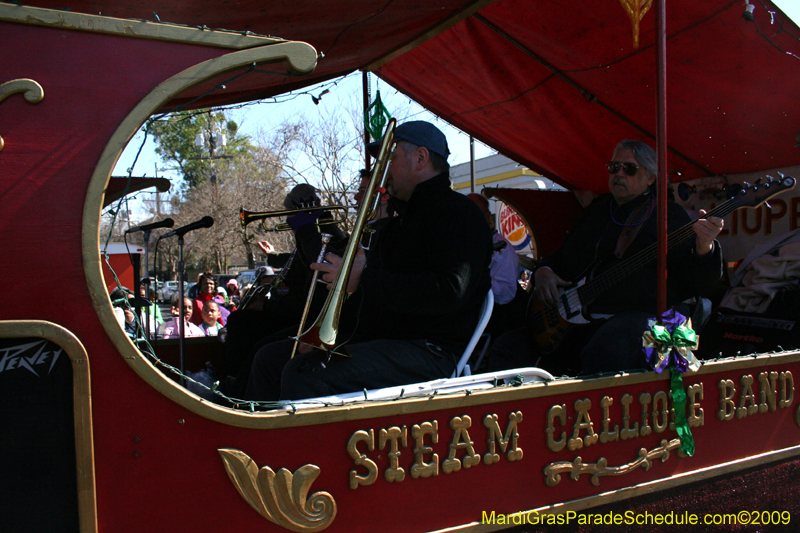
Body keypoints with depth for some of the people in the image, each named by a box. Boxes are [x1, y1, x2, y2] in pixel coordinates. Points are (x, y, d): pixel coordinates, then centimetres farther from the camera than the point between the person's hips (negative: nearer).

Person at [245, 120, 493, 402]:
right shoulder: (397, 222, 25)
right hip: (376, 338, 10)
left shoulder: (457, 213, -7)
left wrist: (363, 280, -21)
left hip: (429, 352, -10)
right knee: (270, 358, 6)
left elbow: (448, 291, -24)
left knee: (303, 374, -29)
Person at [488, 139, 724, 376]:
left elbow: (699, 285, -3)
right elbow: (560, 257, 32)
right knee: (509, 348, -10)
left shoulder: (669, 215, 5)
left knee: (606, 352, -39)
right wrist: (543, 271, 10)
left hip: (642, 318, -5)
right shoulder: (596, 211, 23)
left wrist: (704, 249, -23)